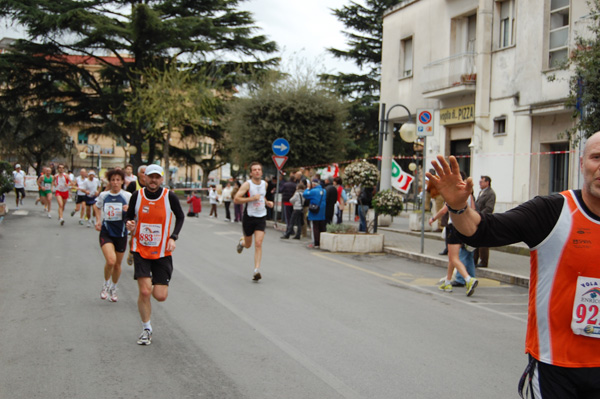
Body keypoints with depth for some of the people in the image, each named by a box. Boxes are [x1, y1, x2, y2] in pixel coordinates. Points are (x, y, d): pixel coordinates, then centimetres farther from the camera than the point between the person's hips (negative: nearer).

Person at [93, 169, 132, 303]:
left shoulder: (127, 196, -4)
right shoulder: (103, 195, 2)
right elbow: (96, 207, 23)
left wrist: (129, 210, -22)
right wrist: (98, 220, 9)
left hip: (121, 234, 1)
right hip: (106, 233, -1)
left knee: (117, 264, 11)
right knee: (110, 260, -22)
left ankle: (113, 288, 35)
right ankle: (106, 284, 5)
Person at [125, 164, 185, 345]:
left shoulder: (169, 196, -8)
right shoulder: (137, 195, -4)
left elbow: (180, 216, 6)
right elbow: (129, 216, 10)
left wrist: (173, 237, -7)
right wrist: (129, 225, -14)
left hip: (162, 252, 0)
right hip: (141, 250, 0)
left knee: (160, 296, -3)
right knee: (144, 292, -8)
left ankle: (156, 283, 34)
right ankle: (146, 329, 12)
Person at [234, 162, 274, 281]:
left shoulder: (265, 184, 5)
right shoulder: (247, 184, -13)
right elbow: (236, 199, -18)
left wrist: (267, 202, 7)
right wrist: (251, 198, -25)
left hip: (261, 217, 3)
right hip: (249, 217, -2)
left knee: (258, 244, -12)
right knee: (248, 245, 13)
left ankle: (257, 270, -11)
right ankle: (242, 242, 52)